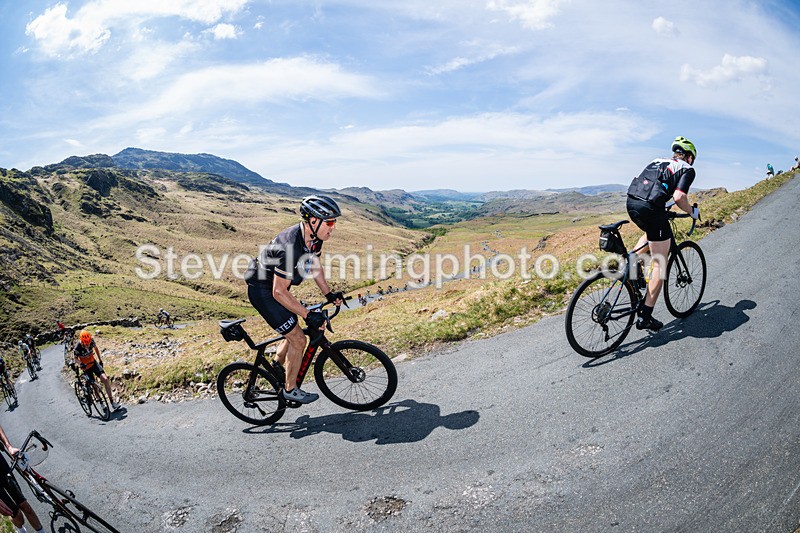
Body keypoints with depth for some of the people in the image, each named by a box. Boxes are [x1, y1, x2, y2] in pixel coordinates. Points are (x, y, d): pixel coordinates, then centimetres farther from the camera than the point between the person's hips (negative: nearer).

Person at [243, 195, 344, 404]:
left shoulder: (314, 238, -9)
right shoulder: (291, 247, -35)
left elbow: (315, 265, 11)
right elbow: (279, 292, -30)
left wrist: (329, 294, 4)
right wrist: (308, 315, -27)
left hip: (275, 286, 9)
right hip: (262, 290, -9)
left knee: (293, 334, 19)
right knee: (298, 339, -6)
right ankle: (290, 390, 13)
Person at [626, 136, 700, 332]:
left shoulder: (657, 161, 28)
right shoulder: (687, 169, 10)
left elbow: (639, 183, 25)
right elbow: (678, 197, -6)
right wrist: (692, 212, 14)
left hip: (631, 203, 7)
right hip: (651, 208, -6)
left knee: (652, 233, 39)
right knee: (660, 265, 4)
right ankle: (645, 317, 3)